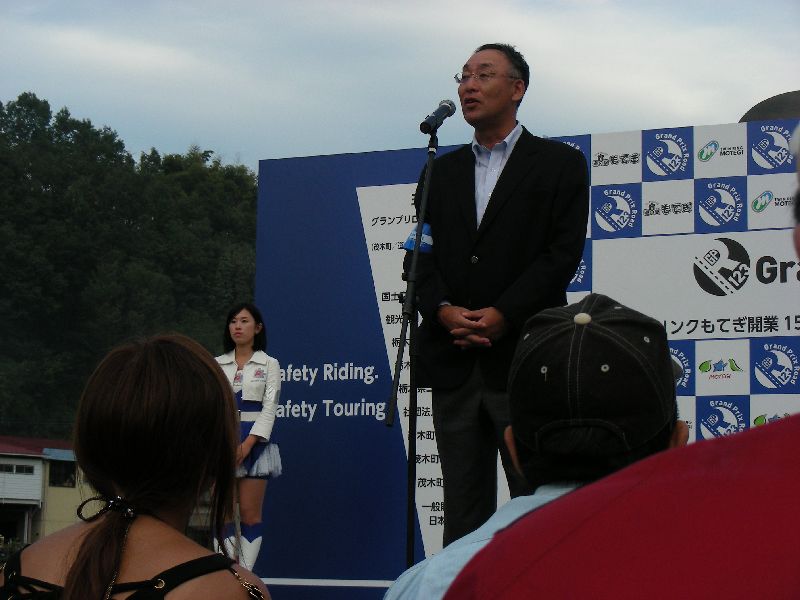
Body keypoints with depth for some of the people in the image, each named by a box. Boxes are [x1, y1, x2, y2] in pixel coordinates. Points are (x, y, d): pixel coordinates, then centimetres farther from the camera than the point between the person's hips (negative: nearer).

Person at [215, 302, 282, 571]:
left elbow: (269, 408, -4)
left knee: (250, 515, -1)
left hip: (253, 442, -2)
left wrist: (247, 445, -15)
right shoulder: (218, 364, 11)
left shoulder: (269, 365, 3)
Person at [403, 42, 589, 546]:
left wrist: (502, 315, -14)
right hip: (454, 363, 4)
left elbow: (562, 254, -5)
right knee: (464, 509, 6)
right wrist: (444, 310, -9)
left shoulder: (559, 163, 5)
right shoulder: (442, 171, 18)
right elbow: (419, 254, 10)